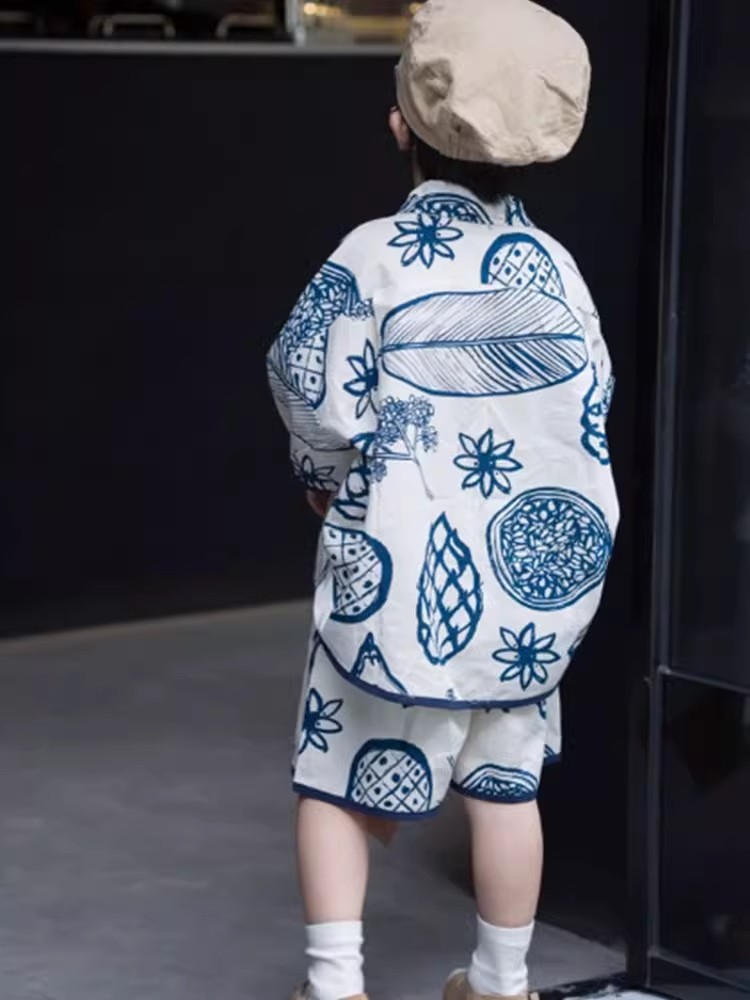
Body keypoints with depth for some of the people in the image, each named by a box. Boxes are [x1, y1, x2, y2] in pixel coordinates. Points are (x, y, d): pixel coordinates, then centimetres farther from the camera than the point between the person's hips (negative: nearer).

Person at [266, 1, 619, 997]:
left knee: (339, 777, 6)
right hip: (531, 573, 5)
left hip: (405, 573, -4)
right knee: (505, 779, 15)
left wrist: (326, 472, 8)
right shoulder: (552, 265, 2)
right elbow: (592, 408, 6)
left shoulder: (376, 257, -12)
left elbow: (317, 394, -13)